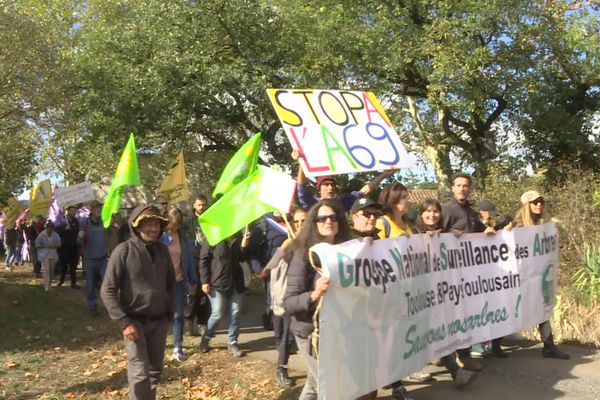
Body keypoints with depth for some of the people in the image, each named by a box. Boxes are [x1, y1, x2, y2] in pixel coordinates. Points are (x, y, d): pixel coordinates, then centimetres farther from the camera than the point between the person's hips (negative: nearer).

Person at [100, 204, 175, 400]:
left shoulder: (162, 250, 5)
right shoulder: (124, 251, -11)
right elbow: (107, 290, -11)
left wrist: (170, 312, 9)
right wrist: (124, 322, -16)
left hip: (160, 321, 5)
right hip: (135, 321, -5)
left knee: (155, 371, 13)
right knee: (140, 374, -8)